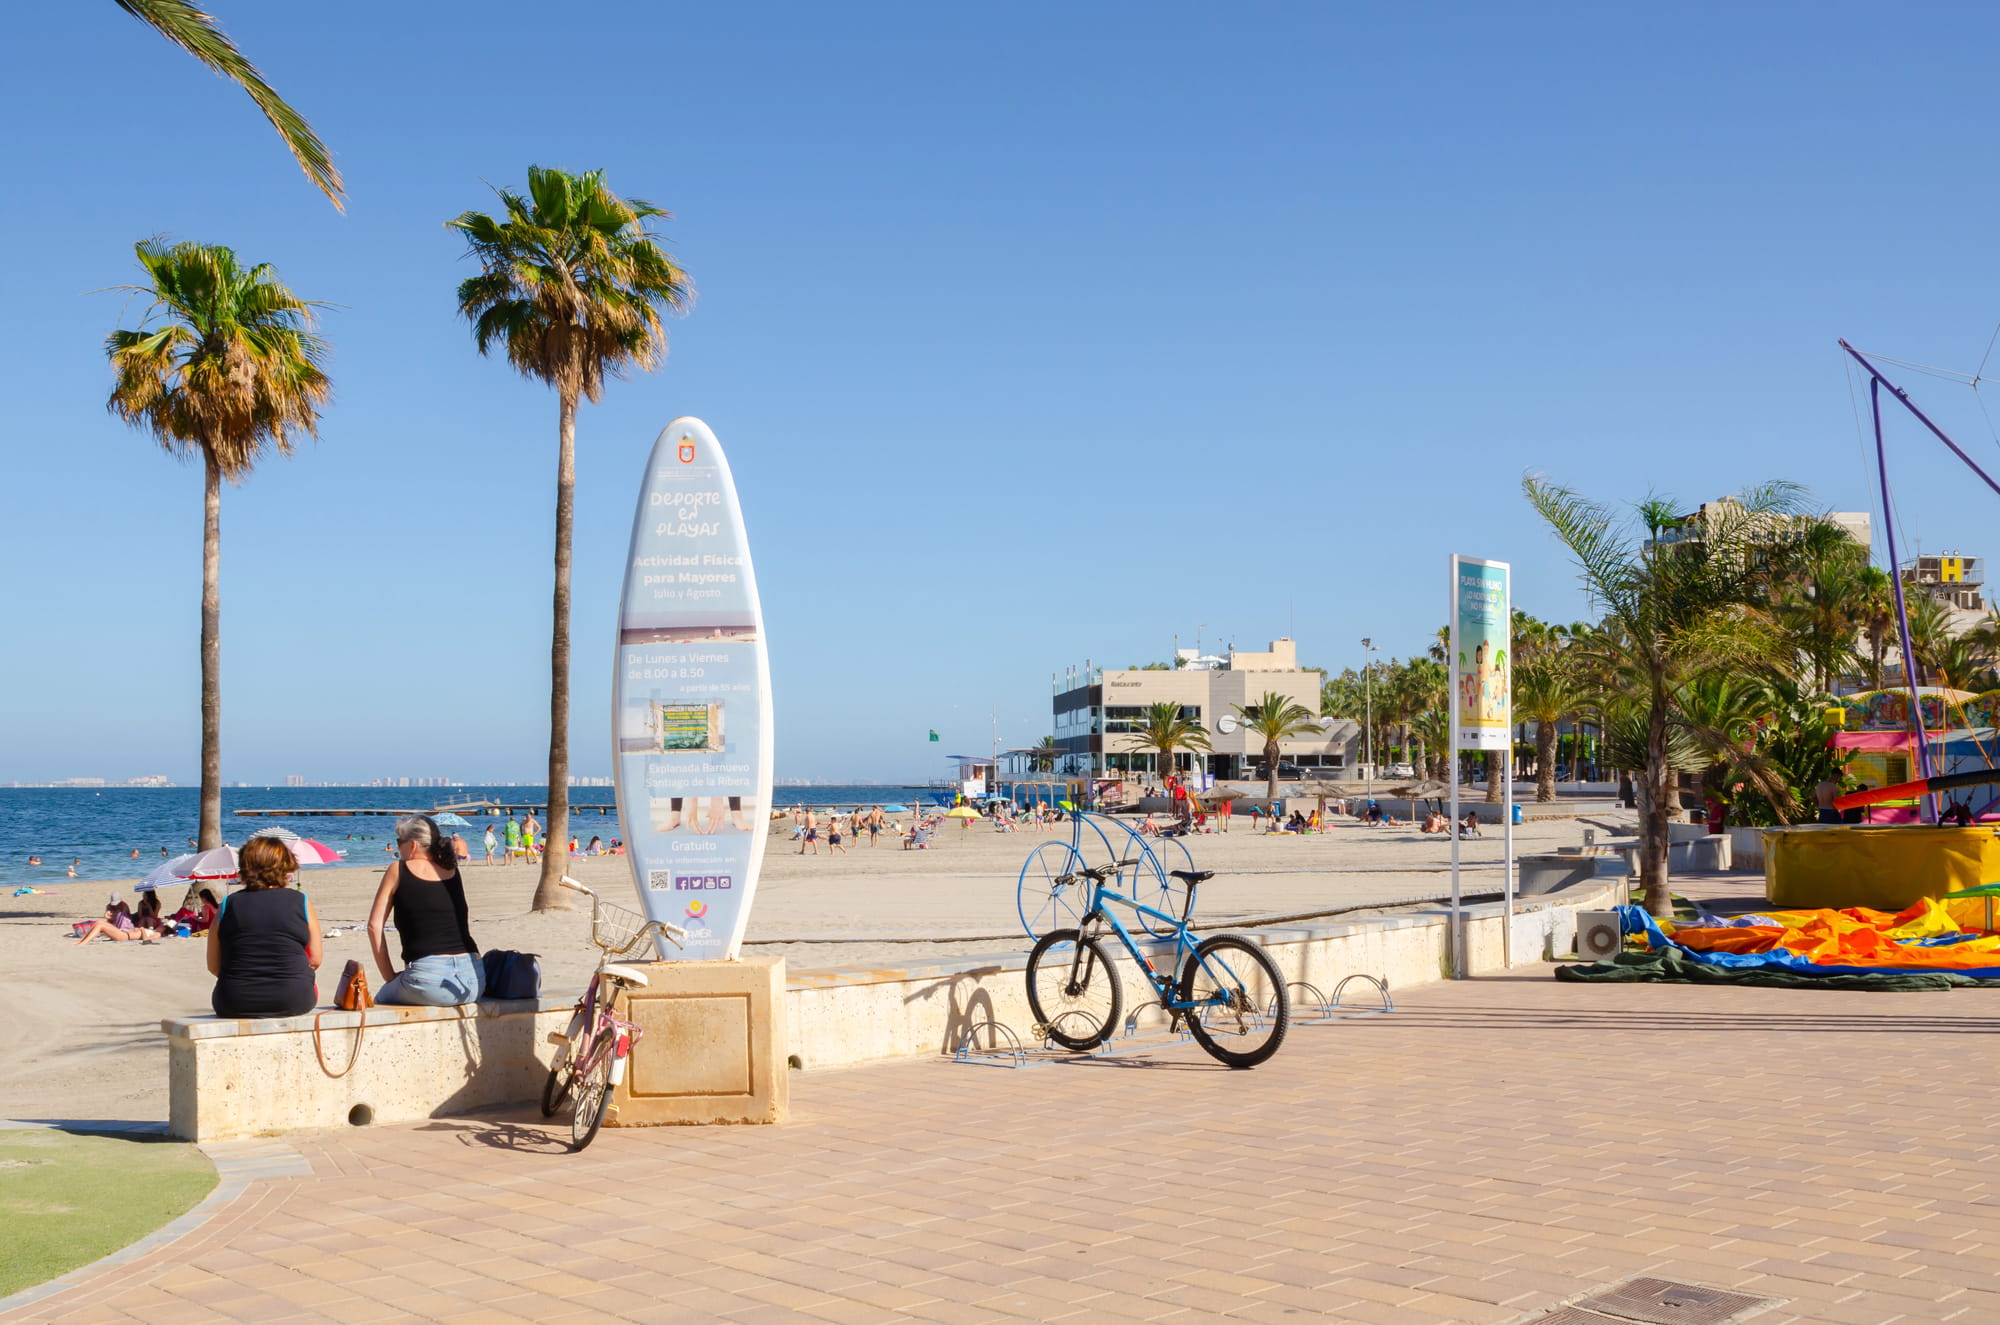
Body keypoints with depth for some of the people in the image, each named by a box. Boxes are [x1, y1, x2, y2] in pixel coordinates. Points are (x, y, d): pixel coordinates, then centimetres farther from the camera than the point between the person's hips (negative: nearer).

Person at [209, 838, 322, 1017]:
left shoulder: (229, 906, 0)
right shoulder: (301, 902, -1)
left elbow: (213, 967, 2)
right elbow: (315, 960, 2)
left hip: (234, 1006, 1)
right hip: (292, 1002, -1)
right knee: (311, 989, 33)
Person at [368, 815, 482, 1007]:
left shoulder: (398, 870, 5)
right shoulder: (453, 872, 15)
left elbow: (375, 925, 4)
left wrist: (390, 976, 9)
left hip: (430, 982, -5)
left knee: (381, 1000, 23)